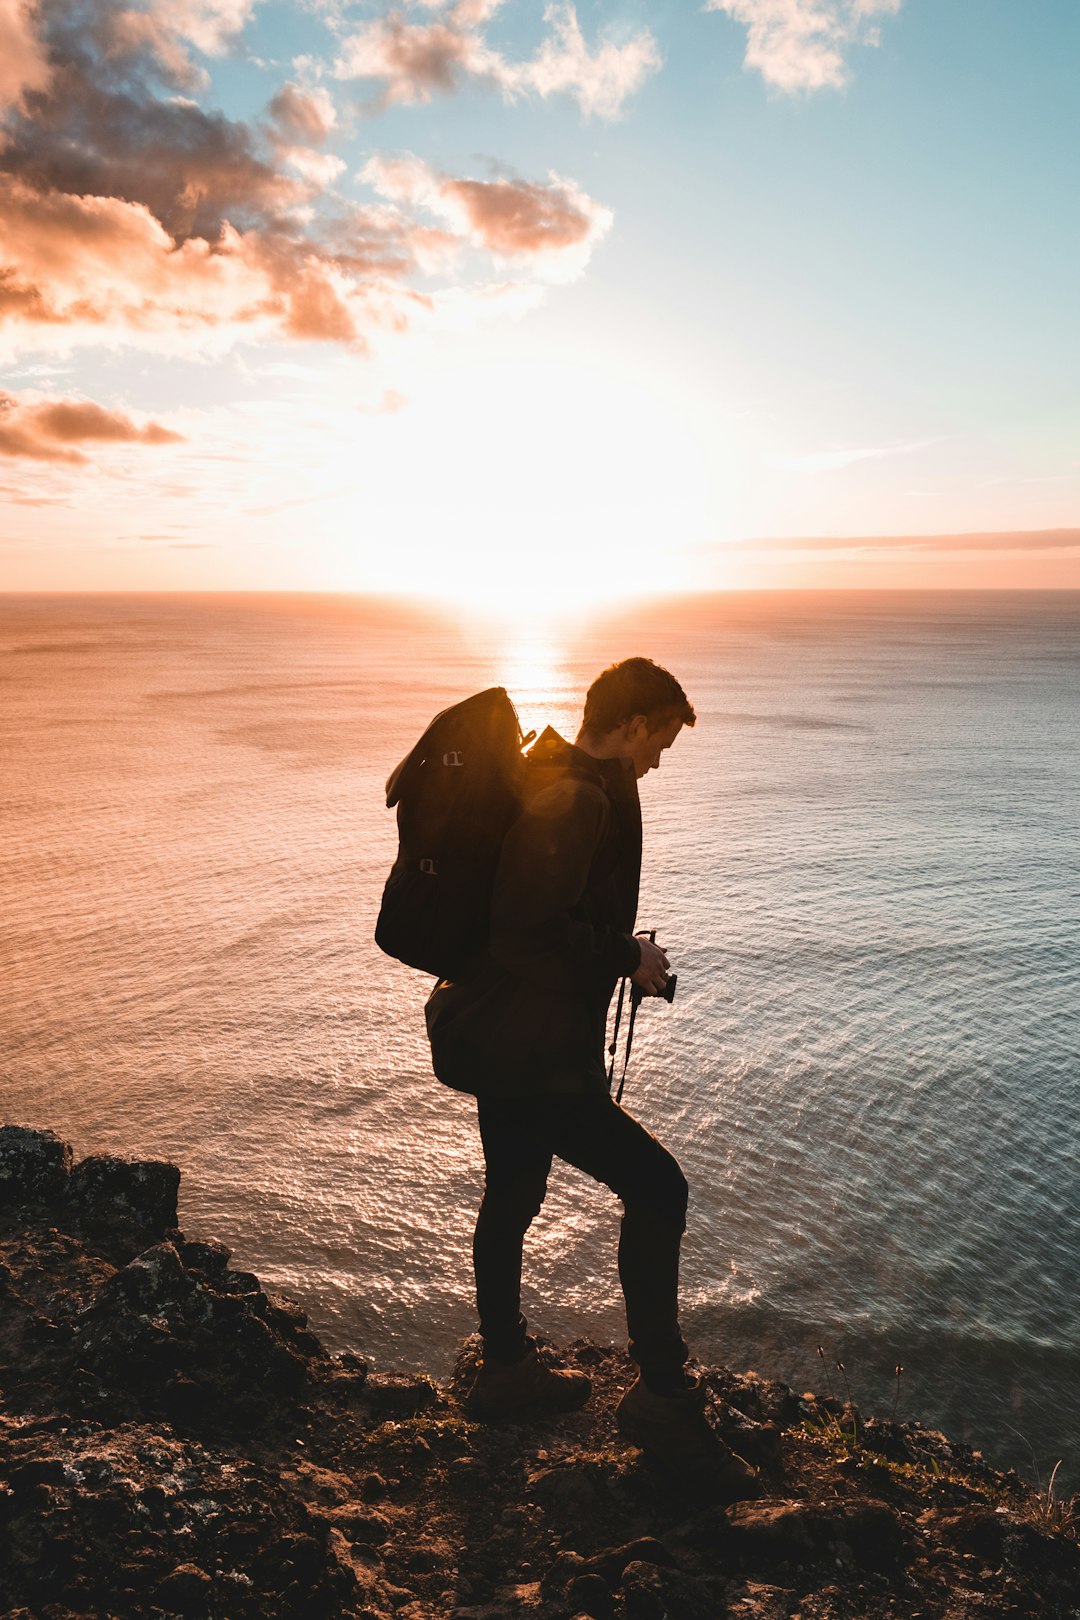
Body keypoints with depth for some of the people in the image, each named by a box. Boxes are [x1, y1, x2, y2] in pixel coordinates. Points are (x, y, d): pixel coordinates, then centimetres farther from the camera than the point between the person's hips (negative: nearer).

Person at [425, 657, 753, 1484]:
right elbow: (534, 929, -28)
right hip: (529, 1051, -11)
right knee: (656, 1190, -3)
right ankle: (663, 1396, 10)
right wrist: (625, 957, -14)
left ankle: (507, 1370, 41)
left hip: (496, 1034, 11)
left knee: (511, 1197, 23)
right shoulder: (579, 800, -21)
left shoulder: (540, 781, 12)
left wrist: (616, 951, 16)